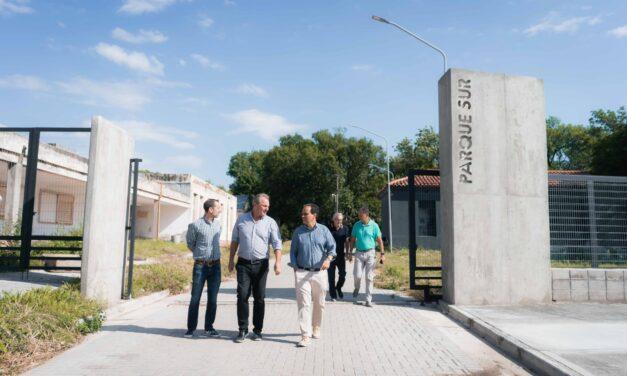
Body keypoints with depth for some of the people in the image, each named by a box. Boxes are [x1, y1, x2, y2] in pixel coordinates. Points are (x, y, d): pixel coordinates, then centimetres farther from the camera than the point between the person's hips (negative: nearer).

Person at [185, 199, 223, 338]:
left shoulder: (218, 224, 8)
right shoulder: (195, 225, -7)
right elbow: (190, 243, 7)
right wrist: (201, 255, 9)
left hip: (215, 265, 4)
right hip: (200, 266, -4)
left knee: (213, 299, 6)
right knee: (195, 298, 2)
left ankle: (209, 328, 17)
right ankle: (191, 328, 14)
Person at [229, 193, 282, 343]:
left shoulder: (270, 222, 0)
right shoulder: (241, 220, 5)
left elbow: (277, 244, -6)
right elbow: (235, 241, 13)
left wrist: (278, 262, -19)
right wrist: (231, 260, 11)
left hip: (261, 264, 0)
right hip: (243, 263, 1)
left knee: (259, 298, 6)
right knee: (242, 296, -4)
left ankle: (257, 330, 19)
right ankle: (243, 329, 8)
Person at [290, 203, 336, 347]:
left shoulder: (323, 230, 2)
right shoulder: (298, 231, 4)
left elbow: (332, 247, 0)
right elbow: (293, 251, 10)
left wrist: (328, 259, -19)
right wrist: (295, 268, 0)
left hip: (319, 272, 1)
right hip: (302, 273, -1)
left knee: (319, 304, 13)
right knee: (303, 304, -8)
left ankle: (316, 328, 34)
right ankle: (305, 335, -5)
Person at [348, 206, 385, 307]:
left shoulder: (374, 226, -4)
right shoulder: (356, 225, 2)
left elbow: (379, 240, 0)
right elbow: (353, 240, 10)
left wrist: (382, 254, -6)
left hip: (370, 253, -1)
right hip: (359, 253, 1)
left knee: (369, 277, 0)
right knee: (357, 275, -2)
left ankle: (368, 300, 9)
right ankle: (357, 289, 31)